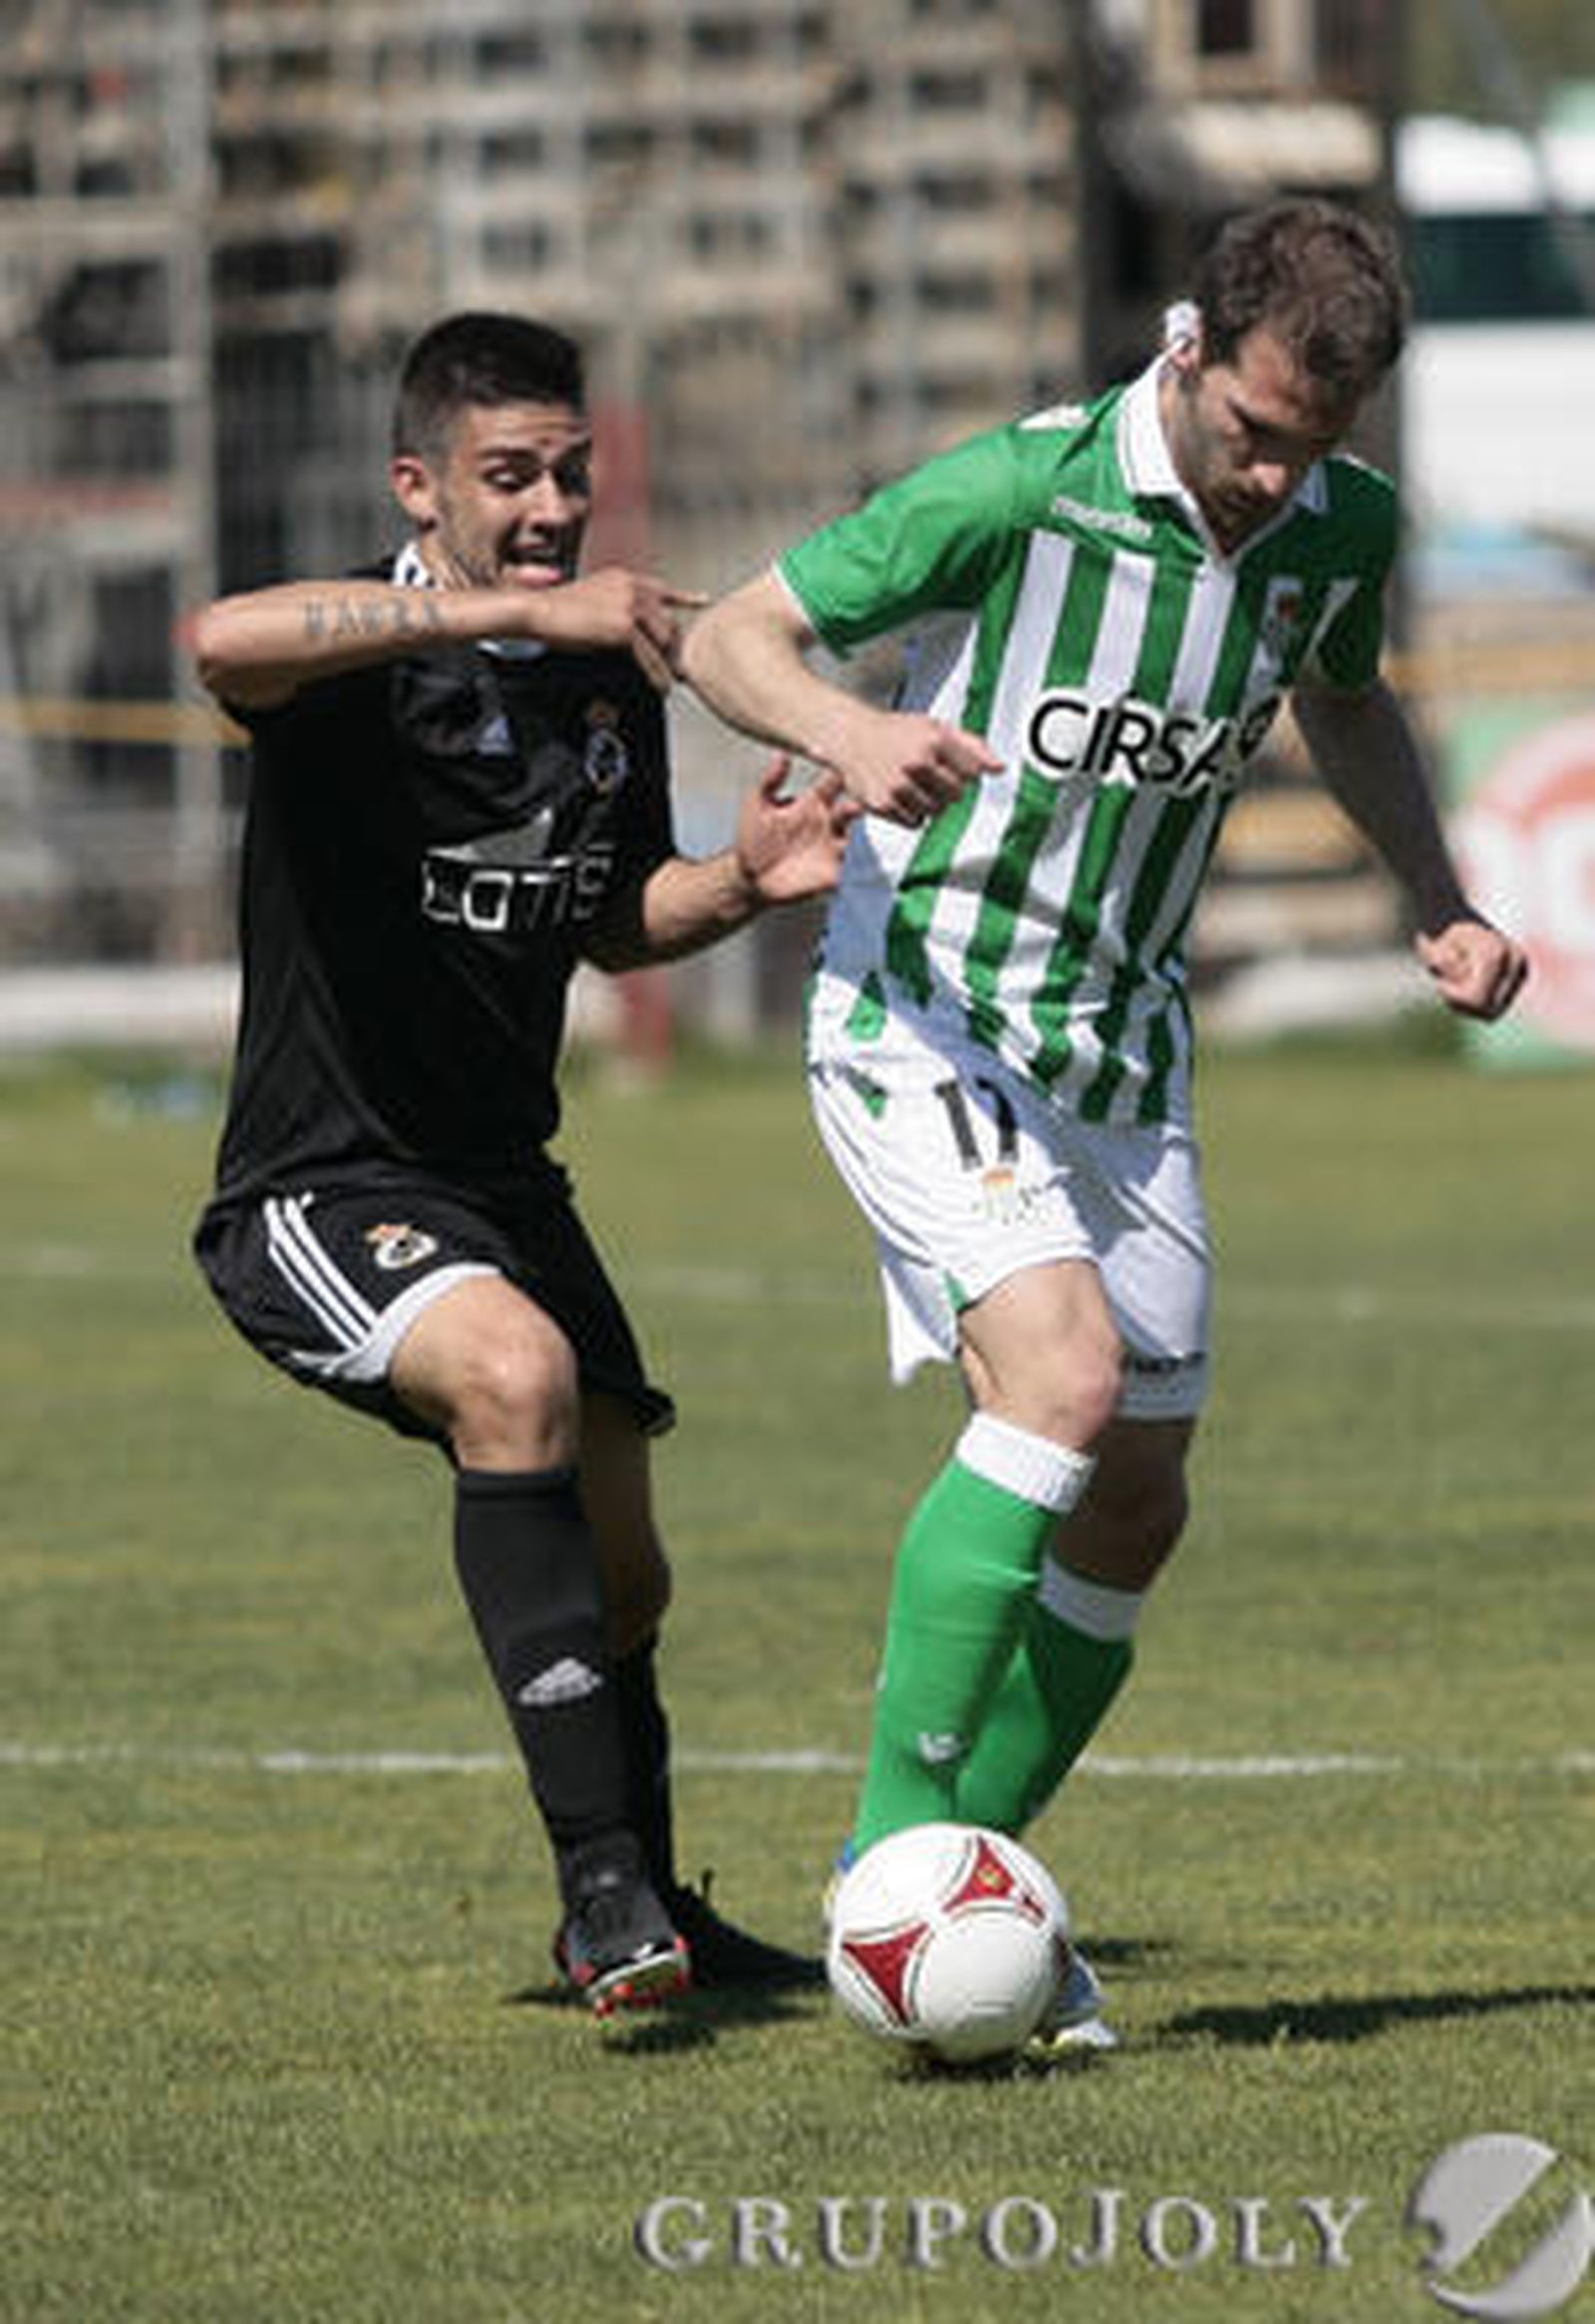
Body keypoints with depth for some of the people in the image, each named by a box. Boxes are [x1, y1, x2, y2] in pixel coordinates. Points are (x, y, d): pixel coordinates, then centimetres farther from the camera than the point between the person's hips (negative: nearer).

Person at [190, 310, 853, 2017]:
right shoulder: (361, 655, -17)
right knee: (516, 1371, -33)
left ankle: (641, 1911, 38)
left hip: (503, 1185, 8)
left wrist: (737, 883, -3)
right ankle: (603, 1886, -32)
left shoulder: (610, 676, 6)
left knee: (619, 1576, 13)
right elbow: (225, 640, -42)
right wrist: (519, 606, -48)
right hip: (319, 1194, -8)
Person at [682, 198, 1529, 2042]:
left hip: (1121, 1046, 7)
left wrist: (1438, 901, 7)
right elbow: (729, 638, -15)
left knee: (1133, 1512, 7)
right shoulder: (1013, 492, -20)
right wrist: (849, 733, -36)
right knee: (1060, 1378, -27)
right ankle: (892, 1850, -21)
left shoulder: (1342, 525, -2)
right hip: (921, 1014, -7)